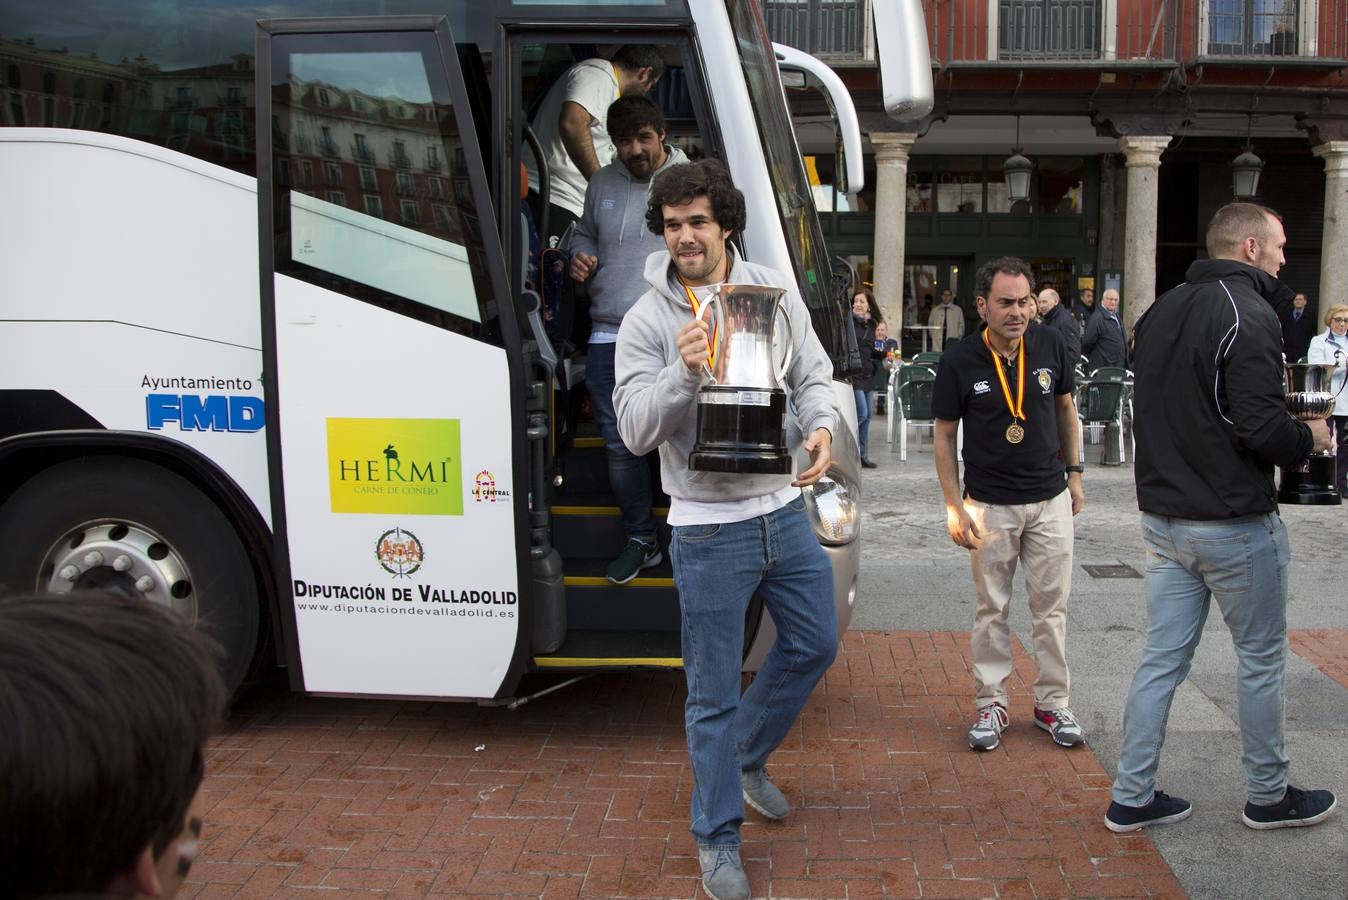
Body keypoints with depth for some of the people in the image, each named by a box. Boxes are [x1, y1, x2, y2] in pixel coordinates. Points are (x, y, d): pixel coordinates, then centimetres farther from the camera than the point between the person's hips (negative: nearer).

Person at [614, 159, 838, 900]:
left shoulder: (776, 290, 2)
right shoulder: (647, 321, -8)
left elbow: (812, 376, 7)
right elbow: (635, 430, -13)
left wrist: (821, 425, -14)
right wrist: (683, 374, -30)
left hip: (784, 512, 5)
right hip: (709, 530, -4)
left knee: (813, 645, 19)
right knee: (714, 694, 4)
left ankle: (747, 758, 43)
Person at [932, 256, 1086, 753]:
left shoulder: (1050, 345, -6)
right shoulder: (959, 361, -13)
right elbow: (944, 436, -4)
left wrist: (1073, 471, 10)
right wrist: (954, 506, -8)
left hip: (1050, 498, 2)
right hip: (990, 503, -2)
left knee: (1051, 605, 9)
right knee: (991, 608, 7)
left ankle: (1053, 702, 22)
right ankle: (992, 703, 20)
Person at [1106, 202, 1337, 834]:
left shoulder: (1161, 311, 10)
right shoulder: (1247, 314, -17)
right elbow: (1262, 427, -23)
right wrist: (1308, 437, -4)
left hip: (1164, 516, 8)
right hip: (1234, 522, -7)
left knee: (1163, 657, 11)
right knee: (1262, 659, 10)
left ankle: (1131, 799, 16)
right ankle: (1269, 798, 26)